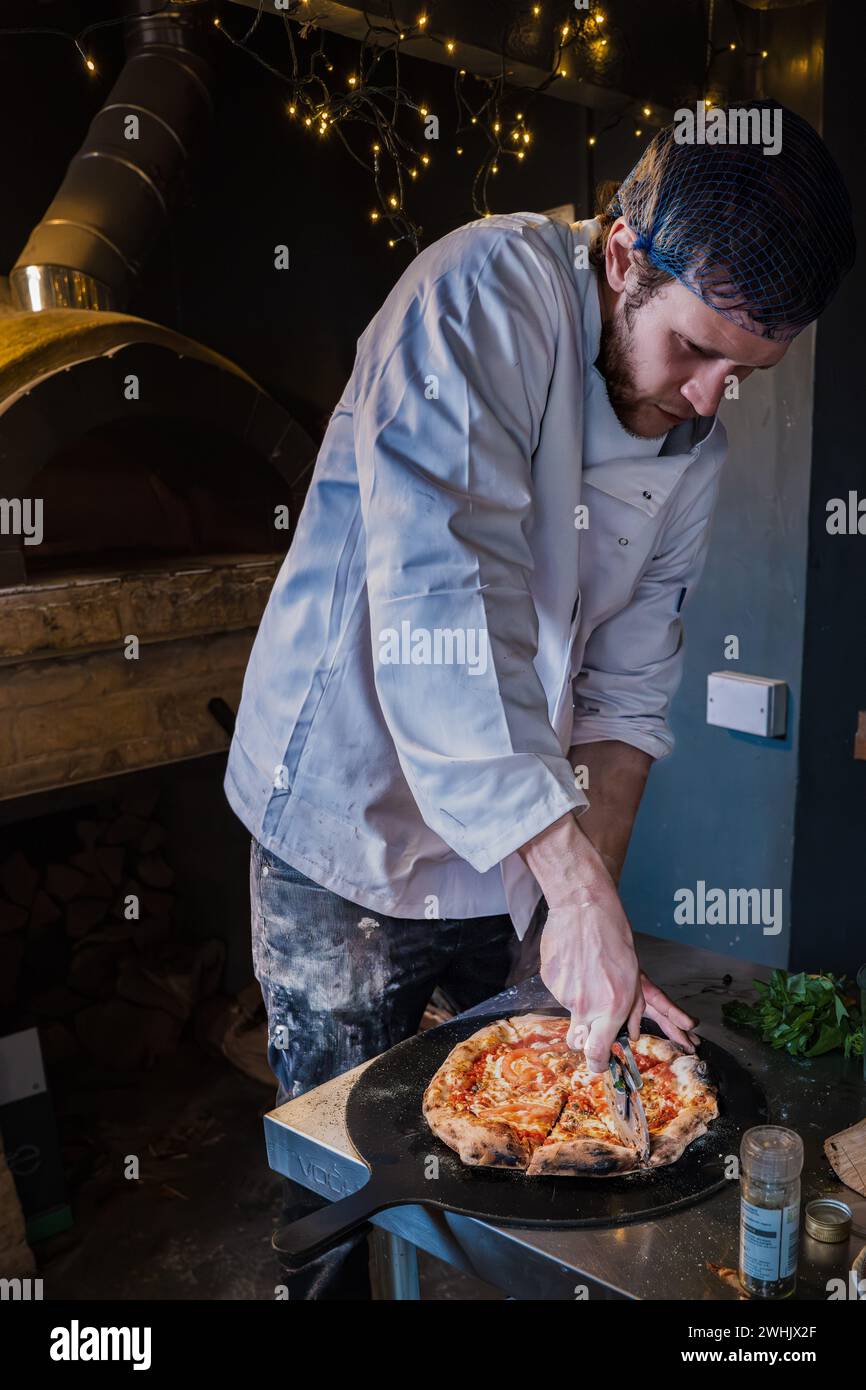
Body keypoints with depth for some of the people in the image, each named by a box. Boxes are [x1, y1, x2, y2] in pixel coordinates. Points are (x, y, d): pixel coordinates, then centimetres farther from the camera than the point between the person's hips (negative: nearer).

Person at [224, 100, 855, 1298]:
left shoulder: (698, 445, 1)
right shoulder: (488, 297, -19)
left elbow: (631, 680, 0)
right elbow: (443, 614, -31)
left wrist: (593, 896, -11)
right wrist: (581, 889, -32)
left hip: (522, 850, 6)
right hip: (351, 842, -5)